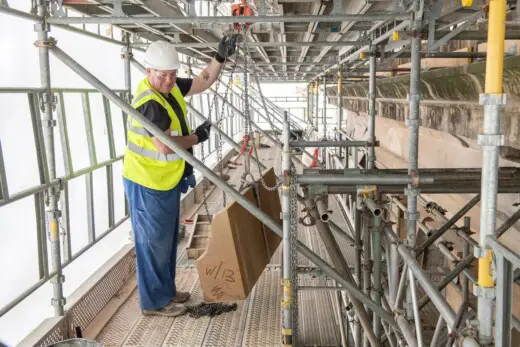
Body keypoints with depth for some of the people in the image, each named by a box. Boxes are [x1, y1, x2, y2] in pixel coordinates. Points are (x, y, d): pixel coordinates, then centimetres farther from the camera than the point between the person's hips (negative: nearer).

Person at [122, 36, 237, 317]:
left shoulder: (171, 88, 2)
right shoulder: (149, 103, -25)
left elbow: (203, 82, 14)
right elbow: (165, 146, -31)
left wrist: (220, 58, 0)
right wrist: (197, 137, -16)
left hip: (167, 180, 10)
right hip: (147, 184, -10)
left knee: (168, 238, 20)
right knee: (153, 241, 2)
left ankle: (166, 290, 35)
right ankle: (154, 302, 16)